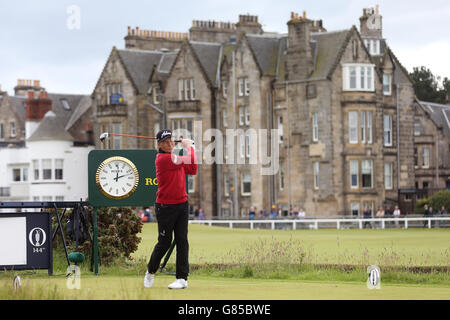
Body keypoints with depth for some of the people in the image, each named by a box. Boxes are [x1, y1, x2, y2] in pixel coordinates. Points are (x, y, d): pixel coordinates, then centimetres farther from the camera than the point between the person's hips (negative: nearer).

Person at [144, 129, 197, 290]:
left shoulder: (175, 158, 13)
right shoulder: (162, 158, -15)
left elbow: (192, 170, 14)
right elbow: (189, 161, -12)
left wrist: (189, 147, 9)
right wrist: (188, 146, 7)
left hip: (182, 204, 7)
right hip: (165, 207, -7)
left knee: (182, 240, 0)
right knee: (164, 242, 0)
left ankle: (182, 278, 0)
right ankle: (150, 272, 23)